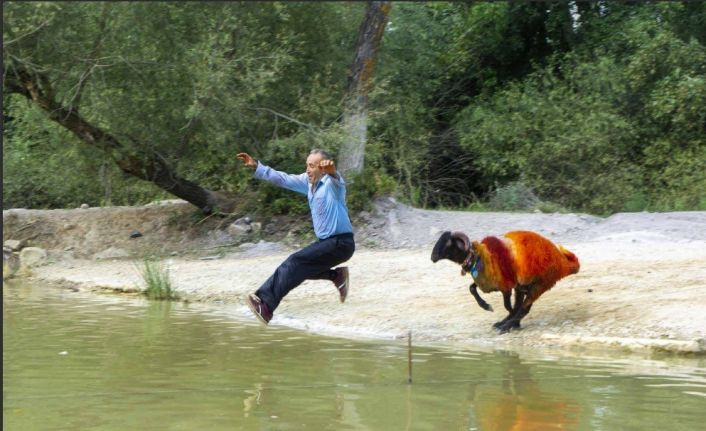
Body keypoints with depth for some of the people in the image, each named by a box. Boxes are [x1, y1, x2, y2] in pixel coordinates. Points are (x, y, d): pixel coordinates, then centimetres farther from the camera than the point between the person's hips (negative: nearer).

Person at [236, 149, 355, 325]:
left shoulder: (332, 183, -16)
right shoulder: (308, 181, 8)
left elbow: (335, 178, -40)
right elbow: (283, 179, 15)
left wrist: (331, 170, -64)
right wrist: (256, 166, 9)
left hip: (340, 243, -9)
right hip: (326, 242, 9)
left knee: (295, 263, -20)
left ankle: (266, 306, -27)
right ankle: (338, 276, 21)